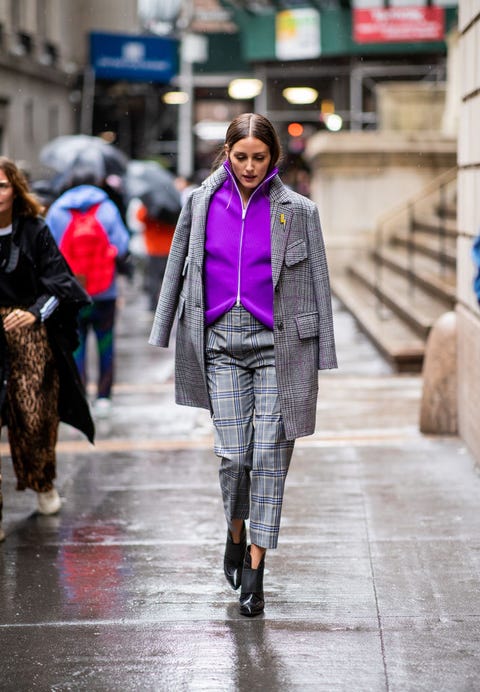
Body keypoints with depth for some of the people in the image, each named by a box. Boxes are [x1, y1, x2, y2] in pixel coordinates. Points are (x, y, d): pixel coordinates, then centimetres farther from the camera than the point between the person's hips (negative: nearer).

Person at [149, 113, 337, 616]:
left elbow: (317, 284, 3)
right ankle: (235, 534, 28)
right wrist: (162, 335, 15)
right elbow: (177, 270, 14)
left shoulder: (297, 210, 1)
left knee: (269, 455, -4)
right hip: (221, 342, 1)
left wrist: (319, 362, 0)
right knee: (233, 455, -2)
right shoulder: (201, 203, 6)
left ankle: (254, 569, 4)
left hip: (278, 343, -1)